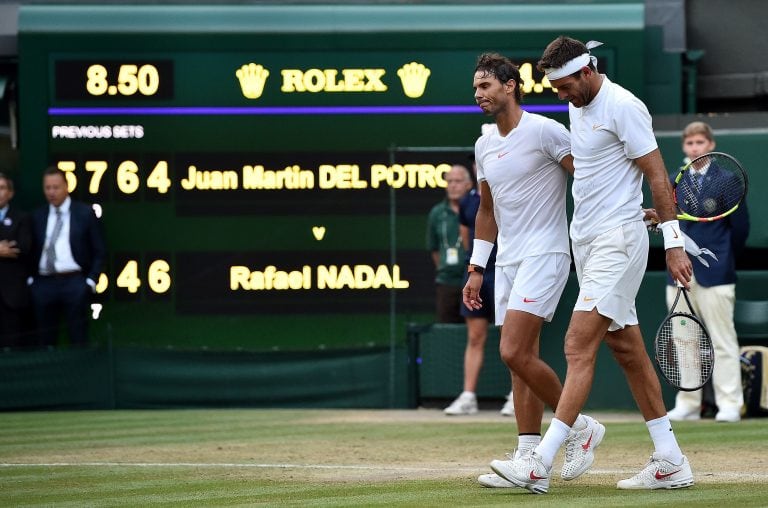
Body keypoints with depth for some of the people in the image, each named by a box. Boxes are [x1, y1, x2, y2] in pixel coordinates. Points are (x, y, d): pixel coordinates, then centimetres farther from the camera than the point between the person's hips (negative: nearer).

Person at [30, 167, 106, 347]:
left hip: (74, 283, -3)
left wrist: (91, 281, -5)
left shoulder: (85, 213, 3)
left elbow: (99, 251, 4)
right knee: (45, 341, 6)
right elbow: (32, 250, 16)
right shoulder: (38, 216, 12)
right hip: (44, 283, 3)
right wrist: (30, 279, 5)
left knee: (78, 340, -4)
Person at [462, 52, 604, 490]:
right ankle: (529, 459, 5)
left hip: (545, 254, -8)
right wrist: (476, 268, 19)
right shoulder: (484, 146, 14)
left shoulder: (544, 132, -9)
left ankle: (579, 426, -2)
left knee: (515, 353, -18)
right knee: (521, 361, 4)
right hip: (507, 261, 8)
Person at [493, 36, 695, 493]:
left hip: (618, 240, -10)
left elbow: (658, 176, -13)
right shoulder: (579, 108, 14)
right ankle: (671, 462, 14)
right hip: (586, 240, 10)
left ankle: (541, 464, -19)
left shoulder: (622, 107, -13)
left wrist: (673, 243, -15)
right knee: (627, 350, 9)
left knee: (580, 347, -14)